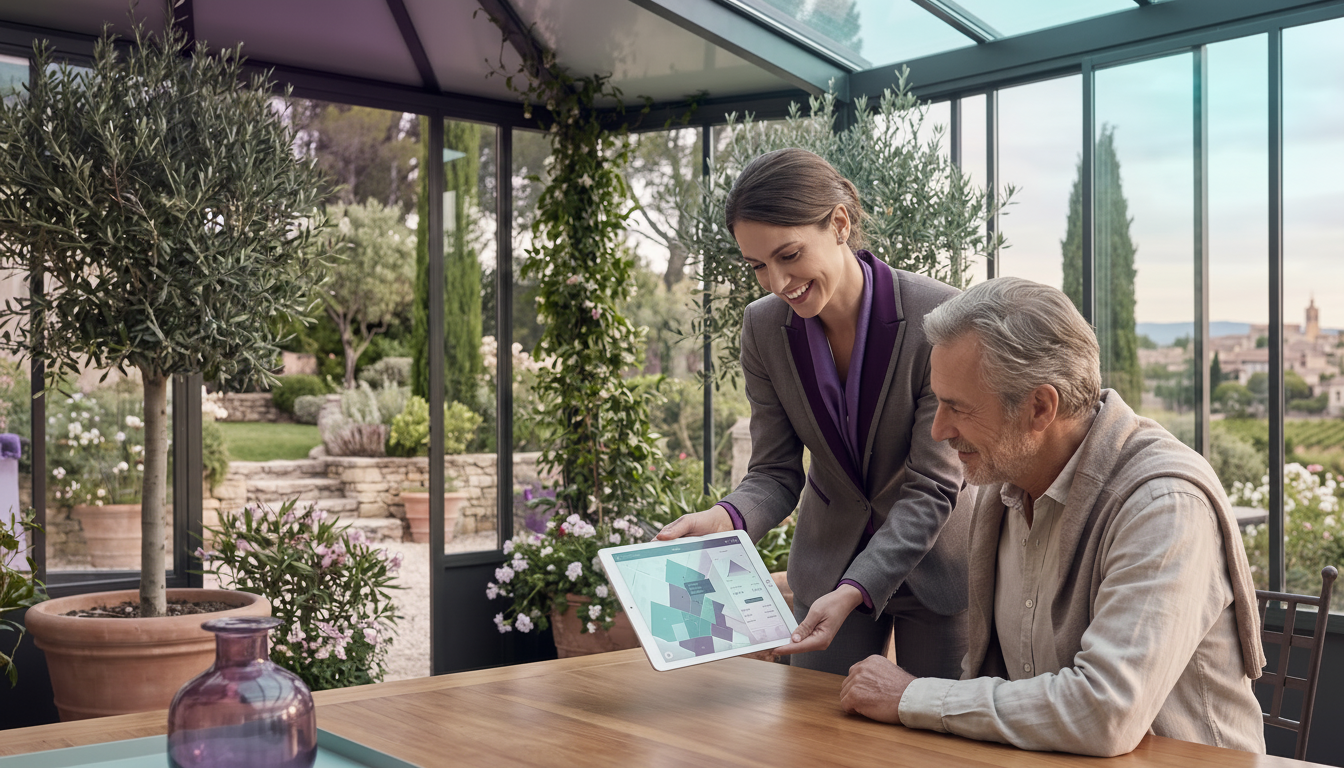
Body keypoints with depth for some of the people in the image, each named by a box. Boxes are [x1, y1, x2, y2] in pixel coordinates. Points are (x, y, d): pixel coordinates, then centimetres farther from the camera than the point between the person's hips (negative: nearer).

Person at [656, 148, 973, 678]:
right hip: (826, 568, 3)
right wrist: (726, 518, -29)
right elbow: (776, 473, -6)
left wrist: (853, 591, -33)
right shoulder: (763, 327, -10)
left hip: (933, 568, -3)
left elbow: (932, 488, -22)